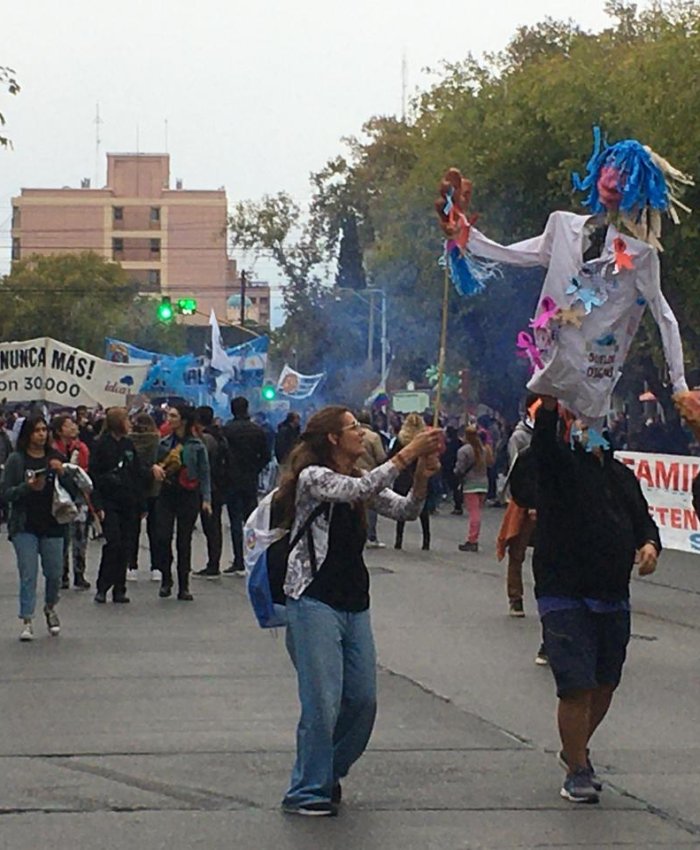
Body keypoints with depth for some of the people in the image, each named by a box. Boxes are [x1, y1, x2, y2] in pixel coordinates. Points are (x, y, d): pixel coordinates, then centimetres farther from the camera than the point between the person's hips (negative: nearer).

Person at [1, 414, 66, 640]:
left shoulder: (55, 458, 7)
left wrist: (62, 472, -11)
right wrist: (28, 487, -19)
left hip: (52, 526, 3)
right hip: (25, 527, -3)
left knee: (54, 573, 9)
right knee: (28, 575, -7)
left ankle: (50, 608, 35)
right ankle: (27, 621, -2)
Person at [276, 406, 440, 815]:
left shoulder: (361, 480, 16)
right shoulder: (312, 477, -8)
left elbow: (405, 510, 8)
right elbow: (357, 490, -24)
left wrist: (422, 477, -12)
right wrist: (406, 455, -25)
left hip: (355, 604, 8)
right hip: (314, 601, -8)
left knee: (363, 700, 8)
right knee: (322, 701, -8)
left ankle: (330, 774, 28)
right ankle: (308, 792, 3)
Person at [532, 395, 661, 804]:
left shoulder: (622, 475, 17)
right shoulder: (560, 463, -3)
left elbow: (643, 520, 17)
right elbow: (543, 438, -23)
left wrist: (650, 544, -5)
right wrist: (550, 404, -42)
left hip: (613, 598, 6)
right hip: (565, 597, -6)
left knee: (606, 684, 14)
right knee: (577, 687, -8)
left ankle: (575, 750, 37)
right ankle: (577, 771, 6)